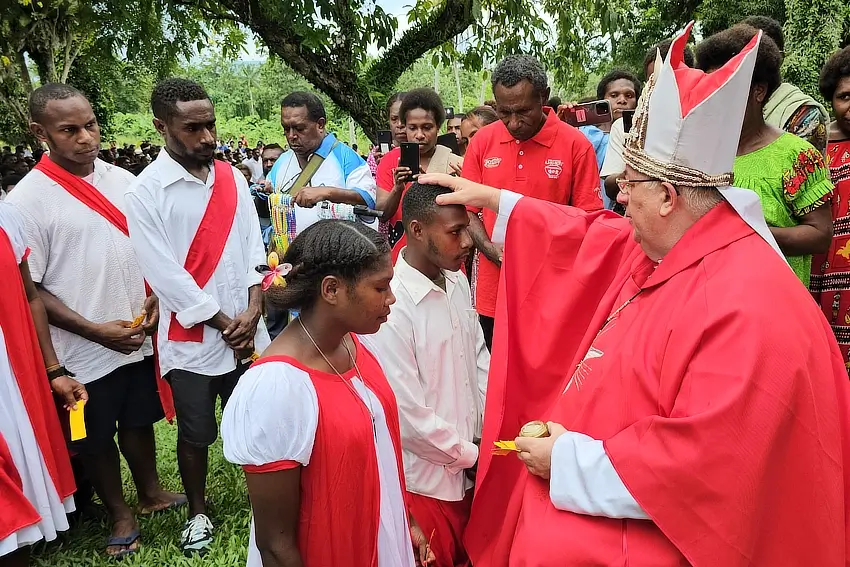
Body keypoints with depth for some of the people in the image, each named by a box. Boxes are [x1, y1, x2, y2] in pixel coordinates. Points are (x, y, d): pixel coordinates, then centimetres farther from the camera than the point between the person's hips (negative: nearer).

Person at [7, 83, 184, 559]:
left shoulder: (123, 180, 1)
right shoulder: (27, 201, -13)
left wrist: (155, 298, -4)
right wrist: (95, 330, -17)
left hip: (139, 337, 4)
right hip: (84, 352, -4)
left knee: (139, 420, 21)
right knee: (96, 437, 14)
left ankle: (151, 493, 43)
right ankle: (119, 514, 36)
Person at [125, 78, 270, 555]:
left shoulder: (232, 178, 5)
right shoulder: (146, 193, -9)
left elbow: (254, 248, 4)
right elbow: (165, 275, -12)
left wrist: (252, 312, -8)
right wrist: (224, 324, -11)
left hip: (247, 331, 4)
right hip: (190, 338, -3)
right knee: (195, 434, 11)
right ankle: (198, 512, 33)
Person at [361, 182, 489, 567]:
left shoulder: (458, 282, -1)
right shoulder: (389, 305, -26)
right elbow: (408, 417, -23)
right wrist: (470, 455, -10)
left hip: (469, 469, 7)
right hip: (424, 481, -7)